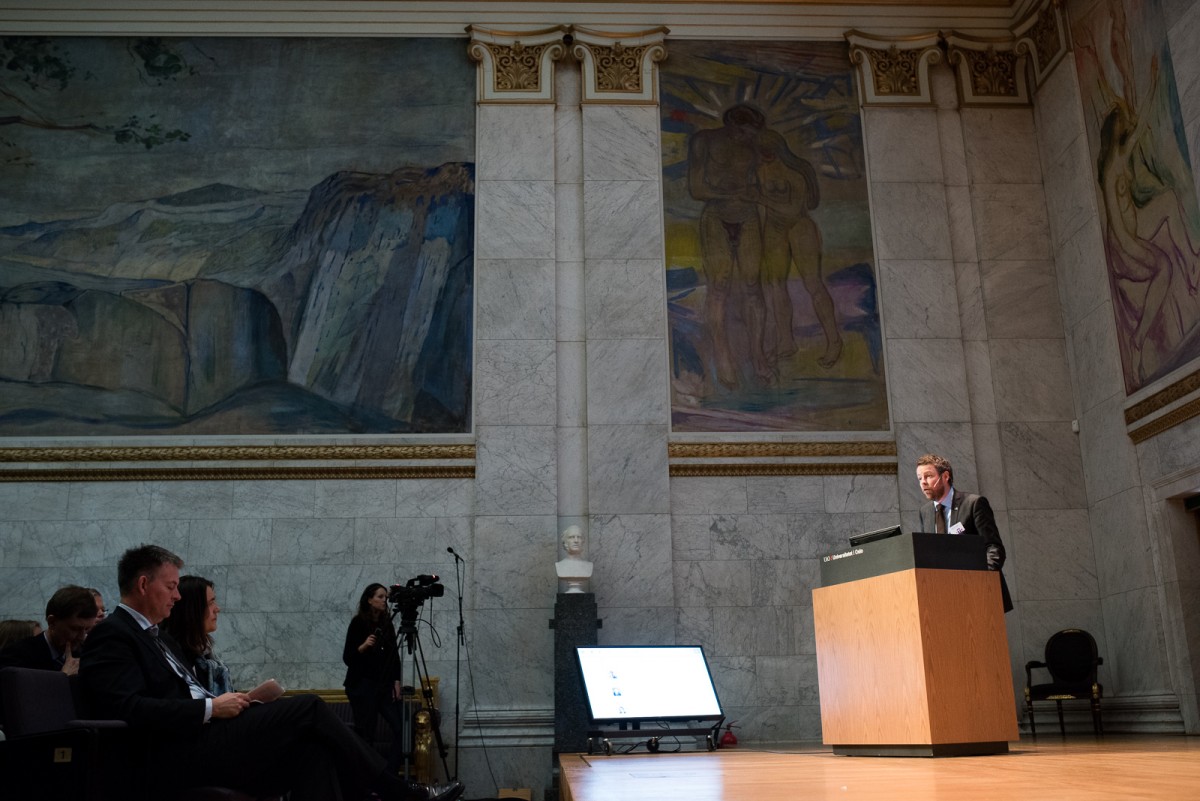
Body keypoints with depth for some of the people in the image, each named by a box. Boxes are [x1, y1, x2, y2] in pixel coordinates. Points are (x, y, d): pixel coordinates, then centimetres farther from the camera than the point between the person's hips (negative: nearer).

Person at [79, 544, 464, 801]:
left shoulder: (156, 636, 24)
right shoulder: (111, 636, -6)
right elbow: (129, 709, -21)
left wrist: (224, 702, 4)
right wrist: (211, 708, -18)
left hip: (197, 740, 9)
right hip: (168, 760, -9)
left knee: (312, 746, -12)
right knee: (308, 709, -15)